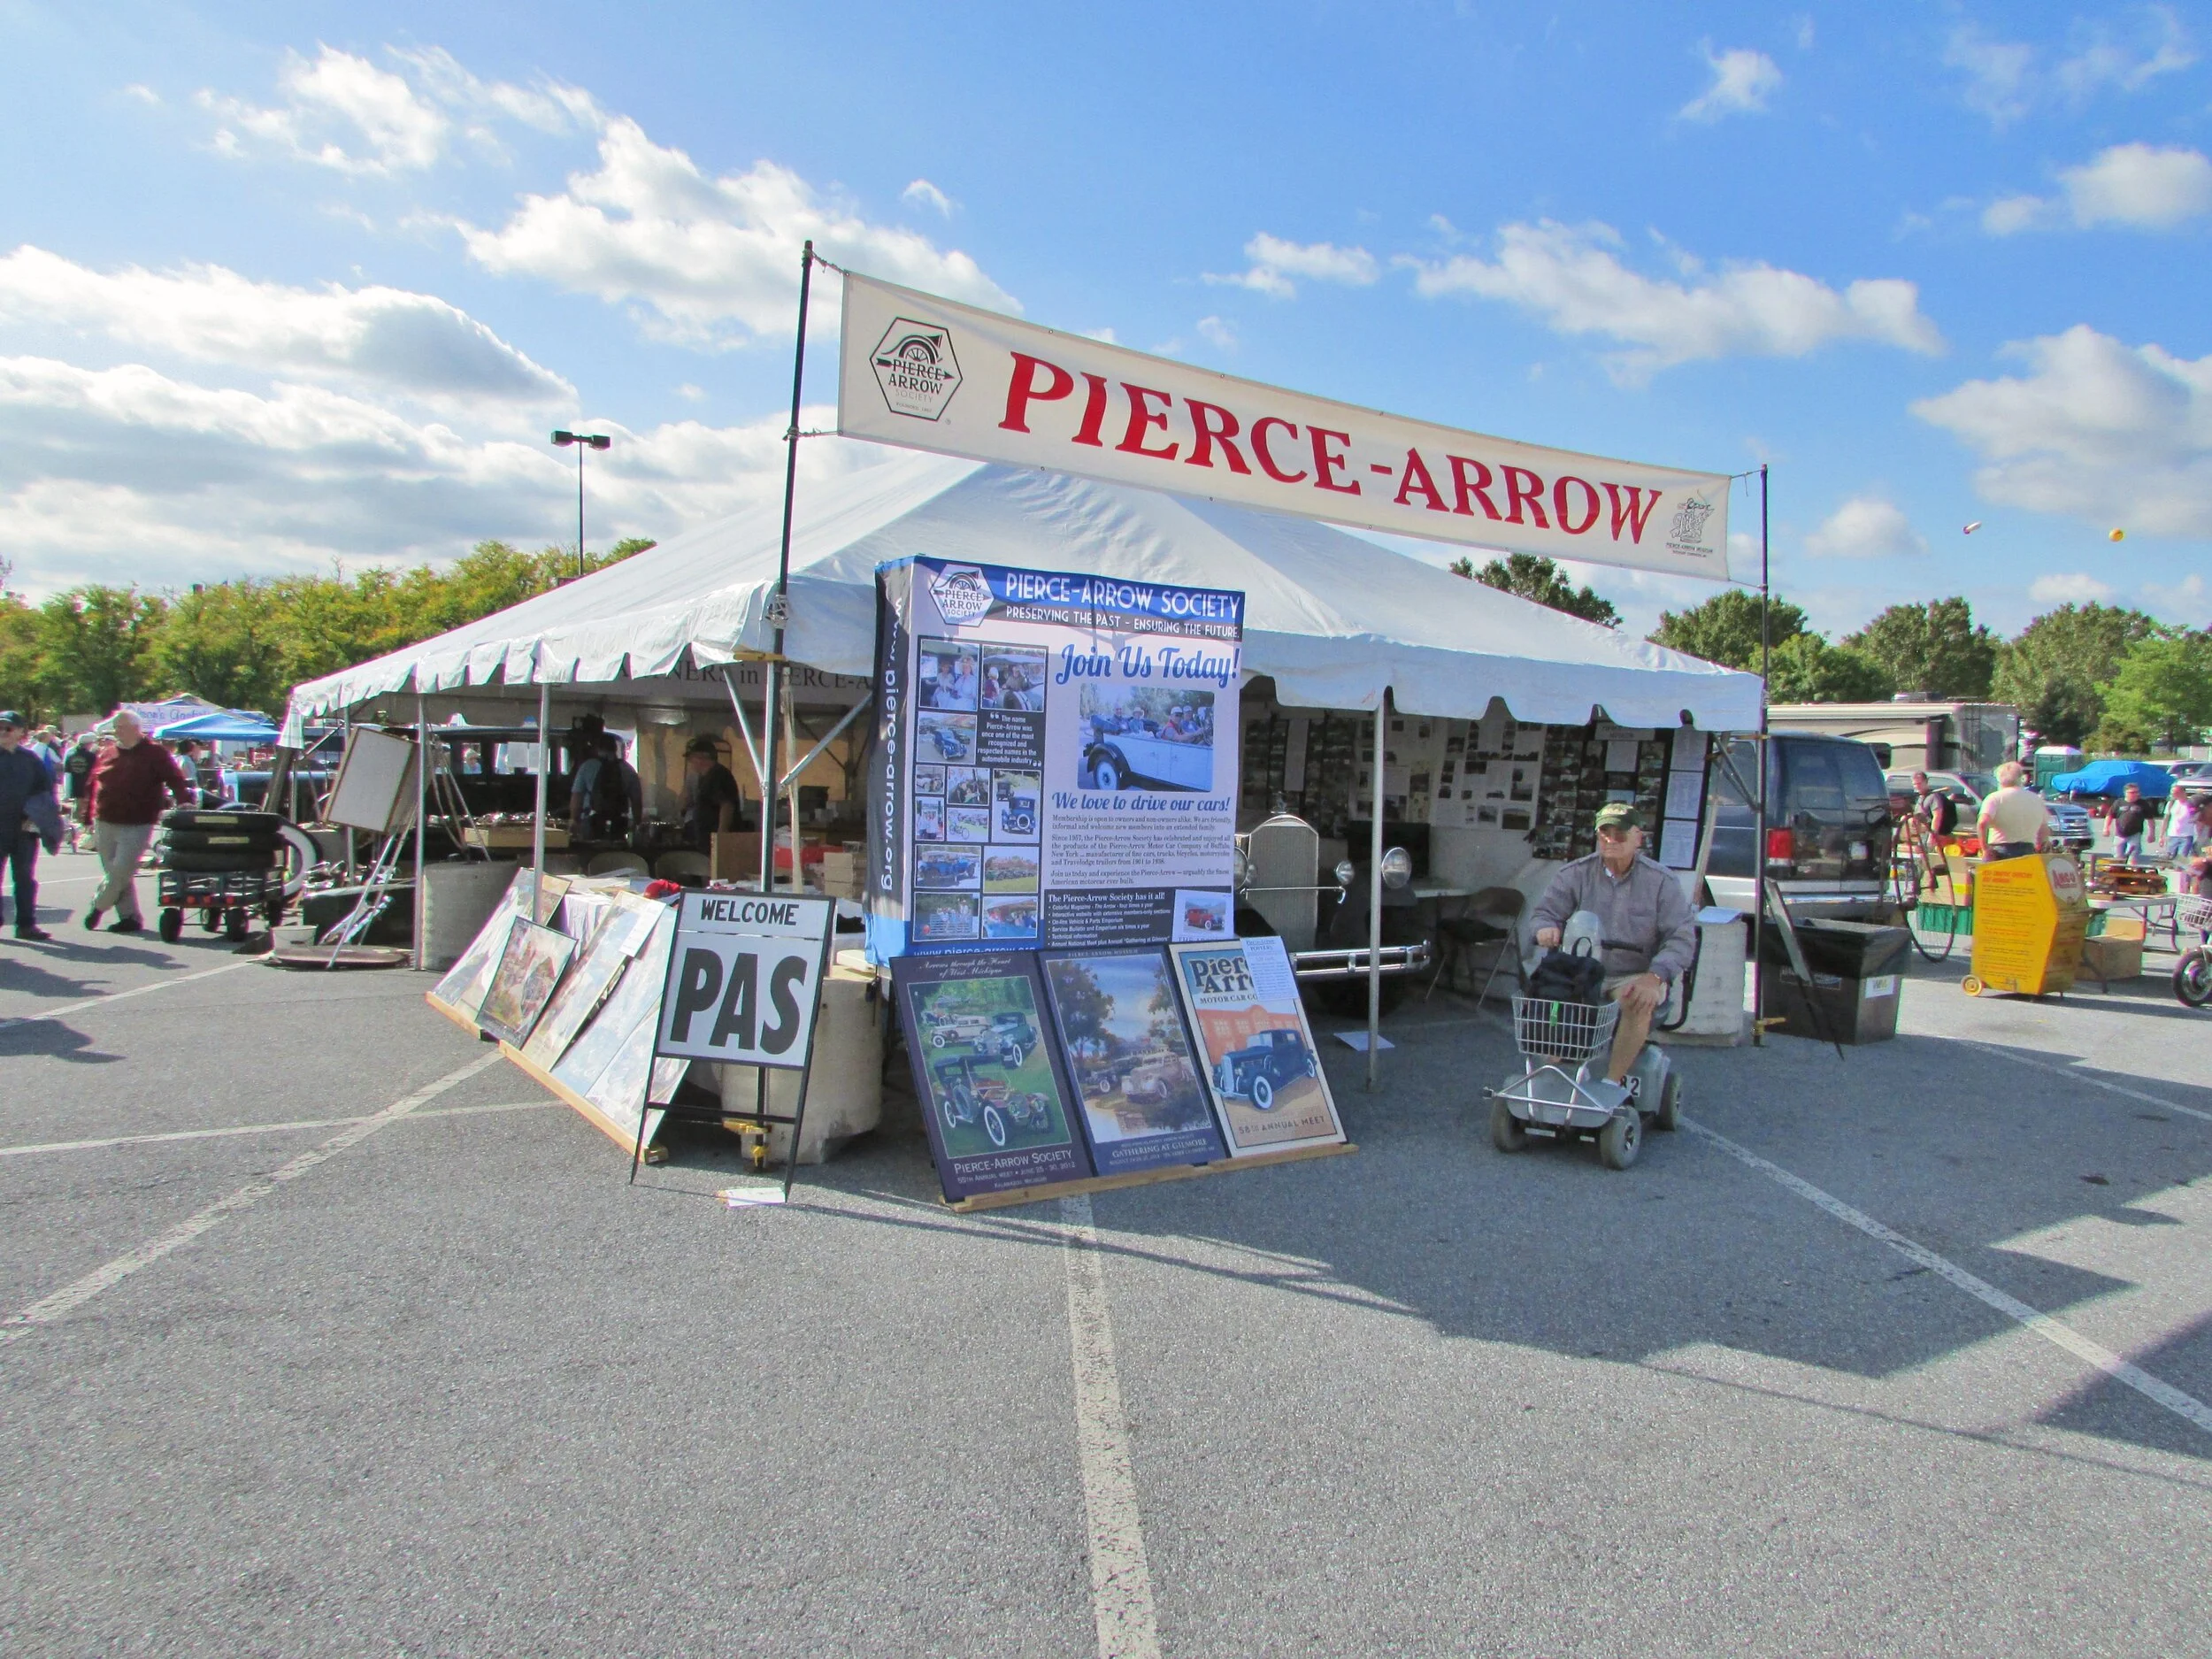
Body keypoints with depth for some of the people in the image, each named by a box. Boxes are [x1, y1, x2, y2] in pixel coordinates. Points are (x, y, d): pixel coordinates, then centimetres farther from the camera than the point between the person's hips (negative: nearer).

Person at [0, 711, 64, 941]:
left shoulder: (31, 758, 6)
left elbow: (46, 788, 8)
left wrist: (37, 816, -3)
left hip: (25, 827, 1)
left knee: (25, 878, 5)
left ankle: (26, 923, 10)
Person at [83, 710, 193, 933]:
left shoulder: (155, 754, -2)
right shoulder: (106, 755, 12)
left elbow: (175, 779, -11)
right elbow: (93, 788, 18)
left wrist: (184, 801, -27)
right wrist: (89, 818, 15)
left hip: (137, 826, -5)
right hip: (105, 824, 6)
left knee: (121, 871, -10)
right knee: (117, 873, 8)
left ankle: (98, 905, 15)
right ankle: (130, 916, 15)